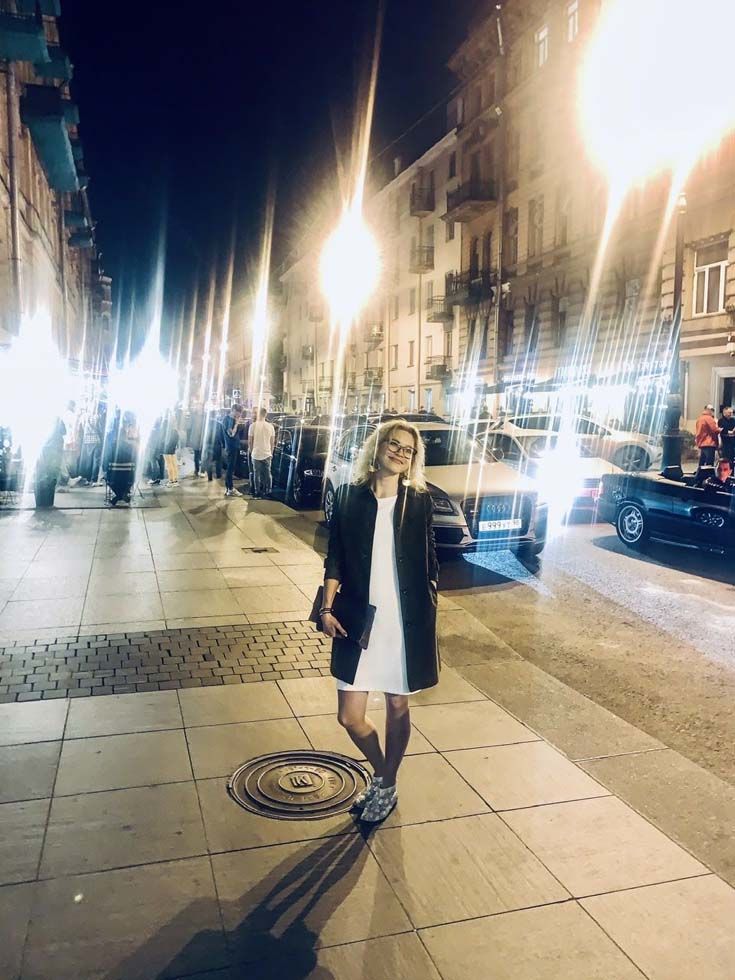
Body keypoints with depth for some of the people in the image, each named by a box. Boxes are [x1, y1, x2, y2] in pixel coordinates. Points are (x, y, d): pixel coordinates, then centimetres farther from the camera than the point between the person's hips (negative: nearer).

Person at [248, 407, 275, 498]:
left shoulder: (253, 425, -10)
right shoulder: (270, 426, -3)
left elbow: (250, 441, -4)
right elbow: (272, 441, 4)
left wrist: (250, 449, 13)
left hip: (256, 454, -2)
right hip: (267, 454, 2)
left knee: (256, 473, 7)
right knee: (267, 473, 11)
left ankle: (257, 491, 10)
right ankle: (267, 491, 14)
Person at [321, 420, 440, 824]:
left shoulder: (419, 501, 0)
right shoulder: (349, 496, 0)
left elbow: (429, 563, 6)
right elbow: (335, 558, 2)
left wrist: (428, 611, 2)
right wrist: (327, 608, -6)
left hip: (406, 622, 0)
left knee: (397, 707, 13)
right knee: (350, 716, 4)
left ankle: (388, 786, 37)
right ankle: (380, 772, 35)